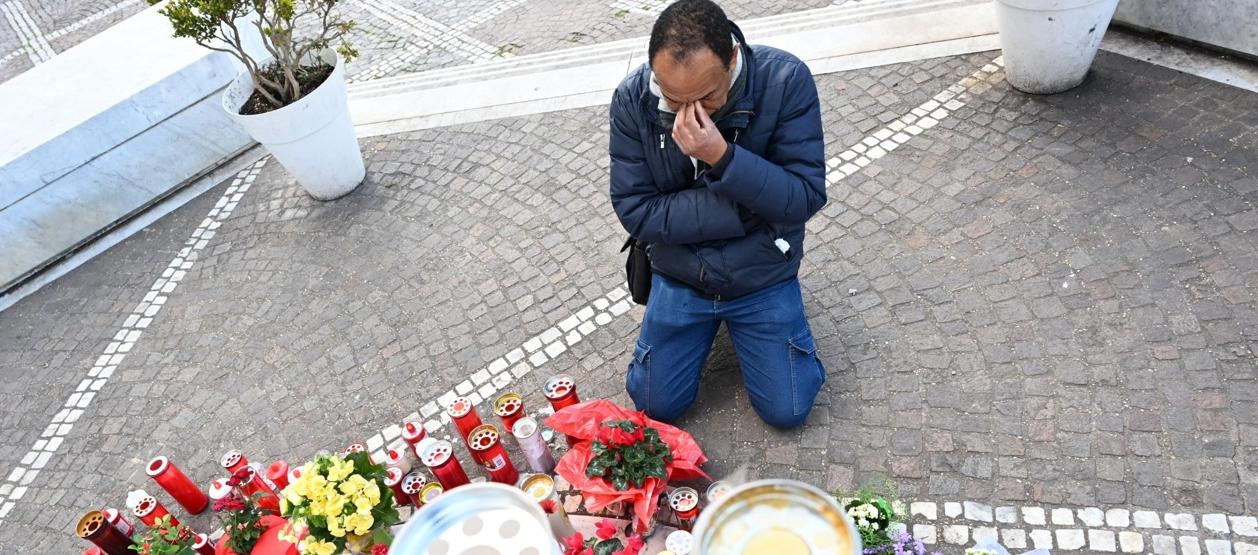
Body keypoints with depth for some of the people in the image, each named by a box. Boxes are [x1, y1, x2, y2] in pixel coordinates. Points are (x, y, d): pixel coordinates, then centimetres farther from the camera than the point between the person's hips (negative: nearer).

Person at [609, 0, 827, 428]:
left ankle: (741, 321, 27)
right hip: (679, 275, 1)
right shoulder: (632, 99, -19)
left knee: (786, 410, 0)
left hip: (763, 274, -1)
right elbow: (635, 211, -17)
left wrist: (722, 157, -38)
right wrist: (743, 208, -23)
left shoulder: (786, 81, -23)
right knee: (655, 405, 6)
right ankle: (713, 321, 32)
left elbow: (806, 198, -23)